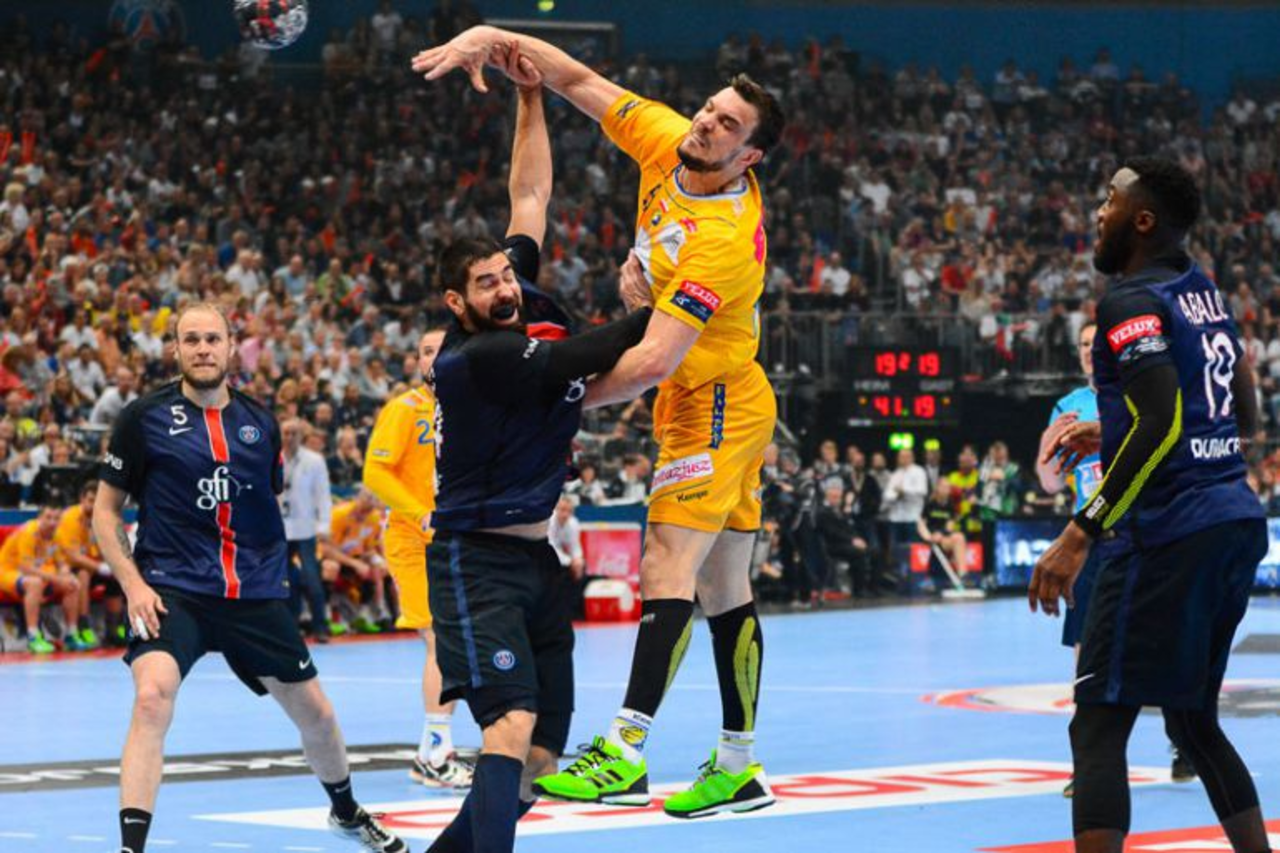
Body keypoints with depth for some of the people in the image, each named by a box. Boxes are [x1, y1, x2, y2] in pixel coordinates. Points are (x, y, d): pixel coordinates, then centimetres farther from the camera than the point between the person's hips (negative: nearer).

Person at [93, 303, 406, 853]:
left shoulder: (260, 424, 7)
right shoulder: (144, 418, -4)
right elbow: (105, 513, 1)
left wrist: (275, 573, 14)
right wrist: (133, 584, -11)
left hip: (255, 594, 4)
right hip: (171, 590, -4)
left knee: (315, 714, 12)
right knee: (152, 697, -29)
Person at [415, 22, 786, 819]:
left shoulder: (724, 239, -28)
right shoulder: (665, 142, -5)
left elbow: (654, 362, -31)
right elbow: (579, 80, 3)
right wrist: (493, 36, -11)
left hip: (716, 402, -9)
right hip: (711, 400, 9)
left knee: (669, 566, -18)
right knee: (723, 588, 10)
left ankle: (626, 752, -26)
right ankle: (740, 767, 14)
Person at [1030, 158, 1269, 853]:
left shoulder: (1132, 302, -9)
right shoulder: (1203, 290, 16)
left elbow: (1160, 427, -21)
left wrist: (1081, 534, -21)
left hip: (1166, 534, -9)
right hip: (1238, 522, 9)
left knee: (1098, 728, -9)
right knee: (1193, 721, 20)